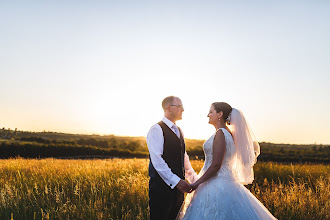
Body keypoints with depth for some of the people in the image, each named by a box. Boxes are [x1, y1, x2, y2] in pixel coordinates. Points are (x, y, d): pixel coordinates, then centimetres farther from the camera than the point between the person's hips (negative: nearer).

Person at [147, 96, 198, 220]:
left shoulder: (179, 131, 18)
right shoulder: (157, 130, -10)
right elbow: (157, 160, -19)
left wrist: (195, 180, 14)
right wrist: (176, 181, -25)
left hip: (178, 186, 8)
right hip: (162, 186, -8)